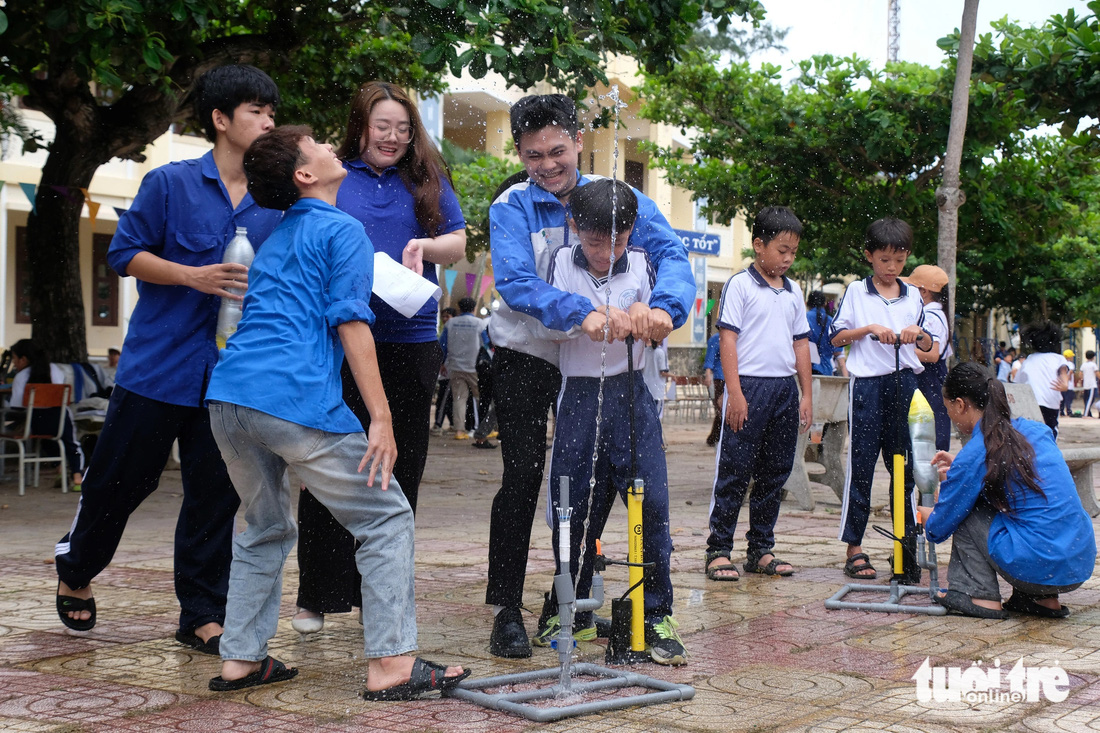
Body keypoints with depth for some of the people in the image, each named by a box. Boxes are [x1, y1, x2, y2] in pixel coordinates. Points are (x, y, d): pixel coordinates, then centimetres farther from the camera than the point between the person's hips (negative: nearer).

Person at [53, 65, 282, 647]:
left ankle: (202, 615, 15)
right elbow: (125, 253, -4)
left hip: (231, 374, 3)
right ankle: (75, 572, 34)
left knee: (215, 494, 5)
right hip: (159, 361, -3)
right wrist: (194, 277, -16)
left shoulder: (274, 203, 7)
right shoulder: (171, 183, -4)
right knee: (121, 477, 8)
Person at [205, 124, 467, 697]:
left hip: (228, 394, 8)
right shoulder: (343, 230, 1)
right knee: (386, 519, 1)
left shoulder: (275, 238, 25)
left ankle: (240, 659, 20)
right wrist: (381, 419, -11)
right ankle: (390, 664, -4)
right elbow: (349, 323, -8)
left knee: (266, 528, 23)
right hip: (296, 398, -8)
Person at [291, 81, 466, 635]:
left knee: (399, 470, 8)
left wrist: (425, 245, -8)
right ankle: (317, 596, 8)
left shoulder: (427, 179, 11)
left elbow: (458, 243, 13)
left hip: (411, 340, 3)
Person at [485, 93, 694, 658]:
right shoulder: (512, 208, -13)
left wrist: (663, 304, -43)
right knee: (523, 475, -10)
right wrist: (580, 312, -45)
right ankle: (506, 608, -2)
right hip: (527, 353, -3)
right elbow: (515, 283, -28)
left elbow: (669, 251, -21)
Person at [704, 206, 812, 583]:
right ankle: (718, 551, 3)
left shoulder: (793, 291, 14)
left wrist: (807, 394, 13)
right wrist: (735, 393, -14)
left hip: (785, 388, 6)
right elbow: (728, 339, -8)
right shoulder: (740, 285, -4)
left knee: (774, 473, 10)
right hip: (750, 386, -6)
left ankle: (760, 550, 18)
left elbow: (801, 343, 18)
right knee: (734, 473, -3)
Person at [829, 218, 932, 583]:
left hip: (904, 383, 3)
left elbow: (927, 345, 17)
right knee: (861, 466, 0)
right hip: (867, 384, -3)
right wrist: (870, 328, -12)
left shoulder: (913, 296, 13)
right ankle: (854, 548, 6)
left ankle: (907, 545, 10)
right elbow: (837, 337, 2)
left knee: (904, 466, 4)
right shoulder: (856, 292, 5)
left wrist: (917, 332, -5)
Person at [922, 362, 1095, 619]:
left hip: (1039, 567, -7)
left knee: (966, 511, 9)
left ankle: (979, 595, 4)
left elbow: (939, 528, 4)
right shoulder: (1035, 430, 10)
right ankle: (1044, 599, 21)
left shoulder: (972, 457, -8)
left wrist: (925, 515, 27)